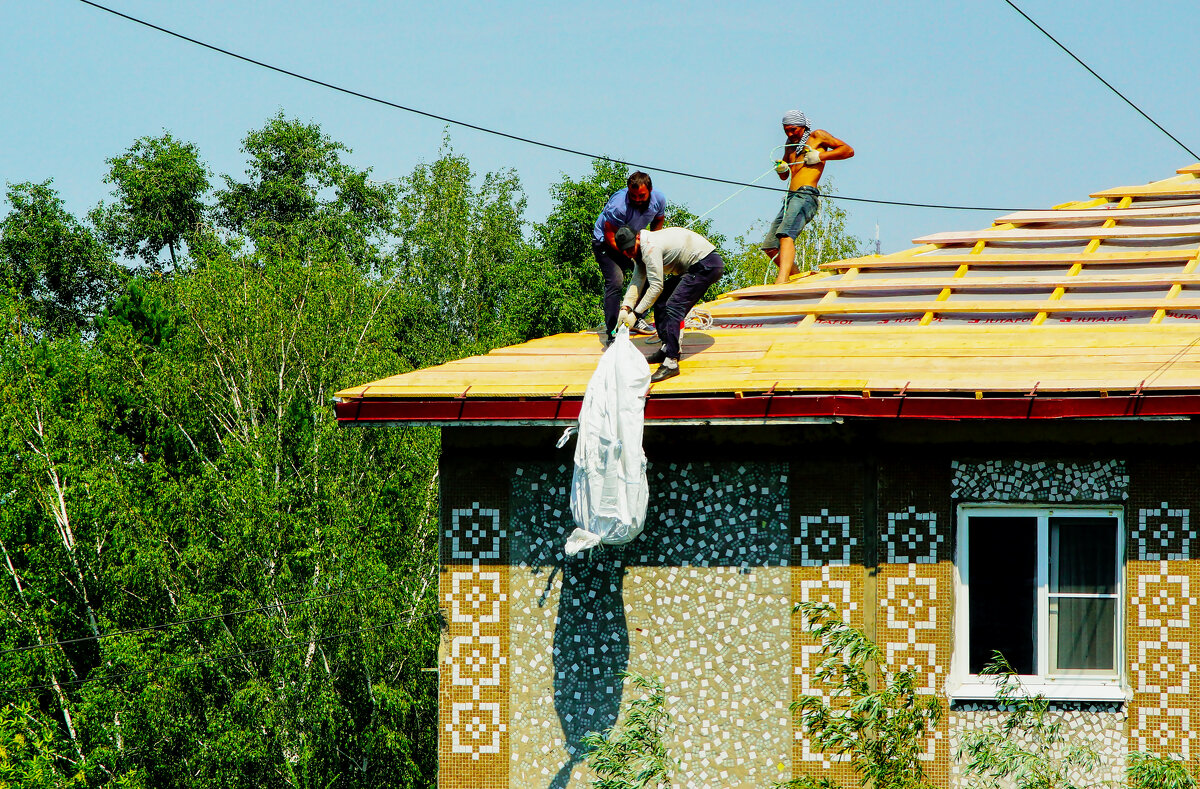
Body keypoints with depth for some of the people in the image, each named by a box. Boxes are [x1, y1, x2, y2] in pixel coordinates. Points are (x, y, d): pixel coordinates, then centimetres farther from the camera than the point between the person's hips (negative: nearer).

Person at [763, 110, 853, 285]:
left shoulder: (817, 136, 7)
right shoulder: (790, 144, 27)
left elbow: (848, 150, 2)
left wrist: (819, 156, -7)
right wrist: (781, 169, 11)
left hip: (806, 196, -9)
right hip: (790, 198, 9)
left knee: (786, 235, -31)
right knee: (770, 246, 5)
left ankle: (782, 280, -46)